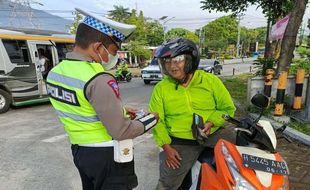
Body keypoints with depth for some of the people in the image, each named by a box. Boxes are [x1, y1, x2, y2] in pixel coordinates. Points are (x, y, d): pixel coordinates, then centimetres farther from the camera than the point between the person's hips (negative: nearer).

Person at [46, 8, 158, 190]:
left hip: (79, 150, 8)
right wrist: (150, 119, -8)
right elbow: (121, 132, -24)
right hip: (107, 155, -7)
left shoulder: (55, 73, -1)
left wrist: (119, 111, 8)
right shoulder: (99, 80, -28)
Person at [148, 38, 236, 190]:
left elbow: (227, 108, 4)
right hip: (180, 144, -1)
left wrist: (211, 123, -13)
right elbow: (156, 120, 0)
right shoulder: (160, 89, 0)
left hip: (213, 136, 2)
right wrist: (166, 147, -8)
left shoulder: (210, 81, 0)